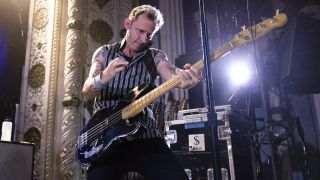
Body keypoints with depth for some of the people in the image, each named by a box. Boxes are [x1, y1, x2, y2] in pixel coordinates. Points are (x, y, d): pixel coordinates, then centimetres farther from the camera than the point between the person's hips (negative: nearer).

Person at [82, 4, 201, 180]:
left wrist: (186, 77, -39)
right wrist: (104, 77, -27)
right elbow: (87, 92, -4)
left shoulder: (155, 56, 7)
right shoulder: (104, 53, 8)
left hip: (144, 135, 0)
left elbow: (174, 76, -14)